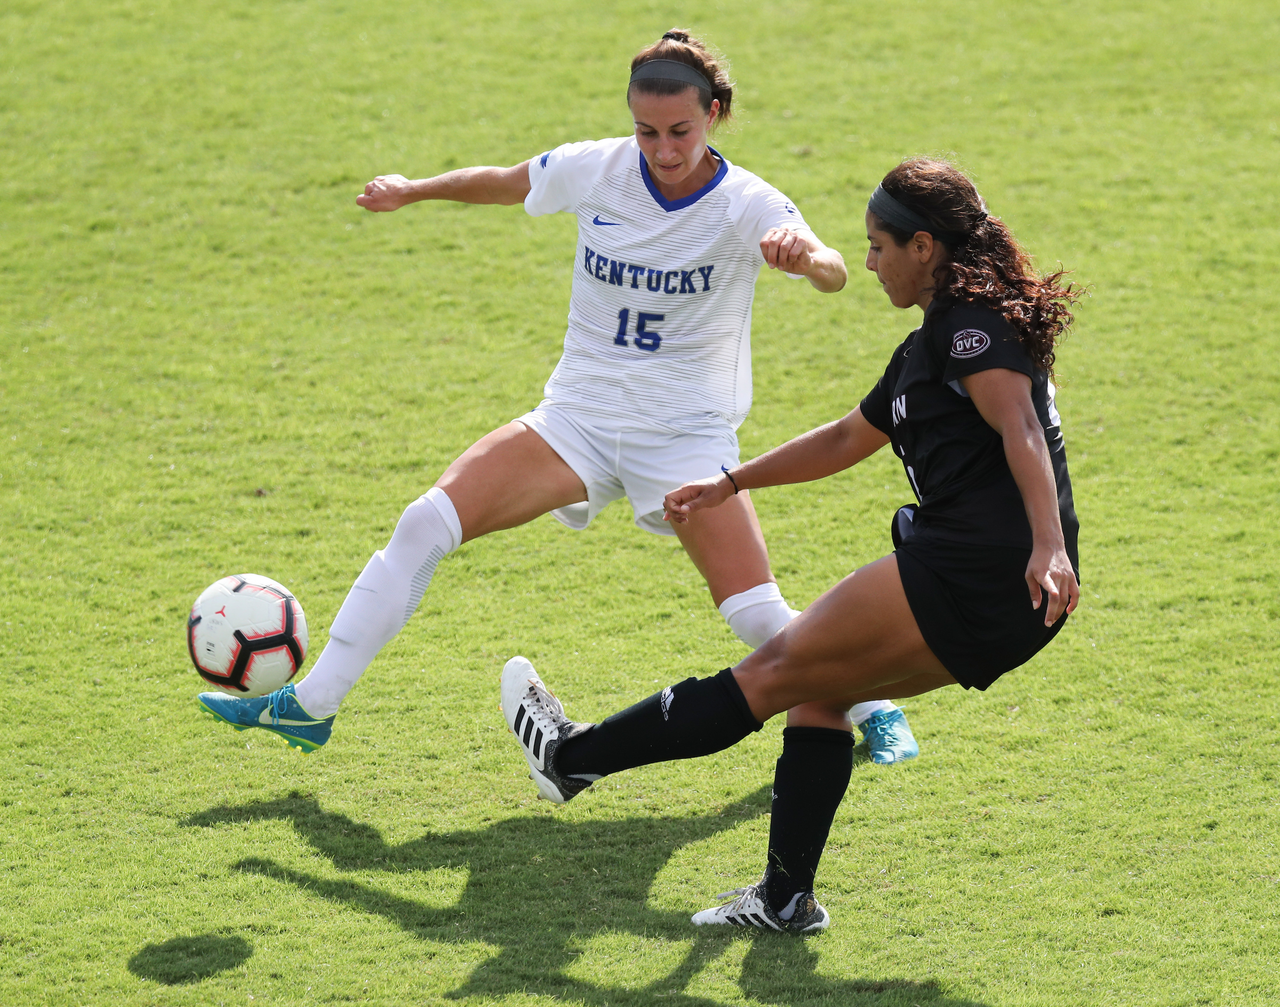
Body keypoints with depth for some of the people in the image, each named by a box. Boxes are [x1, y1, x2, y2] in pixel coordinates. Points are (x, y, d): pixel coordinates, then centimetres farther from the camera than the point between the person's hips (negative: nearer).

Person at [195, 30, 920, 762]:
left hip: (688, 439, -3)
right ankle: (311, 707, -7)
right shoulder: (594, 171, -7)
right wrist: (413, 190, 21)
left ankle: (874, 708, 17)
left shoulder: (748, 206, -15)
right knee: (426, 524, -13)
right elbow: (502, 184, 14)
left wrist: (805, 256, -54)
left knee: (757, 614, -13)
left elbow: (834, 275, -32)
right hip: (580, 419, 3)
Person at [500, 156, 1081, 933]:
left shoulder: (969, 322, -5)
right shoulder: (926, 350, 26)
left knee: (779, 670, -3)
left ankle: (573, 756, 3)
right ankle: (787, 899, 15)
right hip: (997, 610, 9)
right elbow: (847, 441, 39)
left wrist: (1049, 546, -35)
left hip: (973, 568, -9)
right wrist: (730, 484, 43)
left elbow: (1022, 430, -21)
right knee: (816, 686, 16)